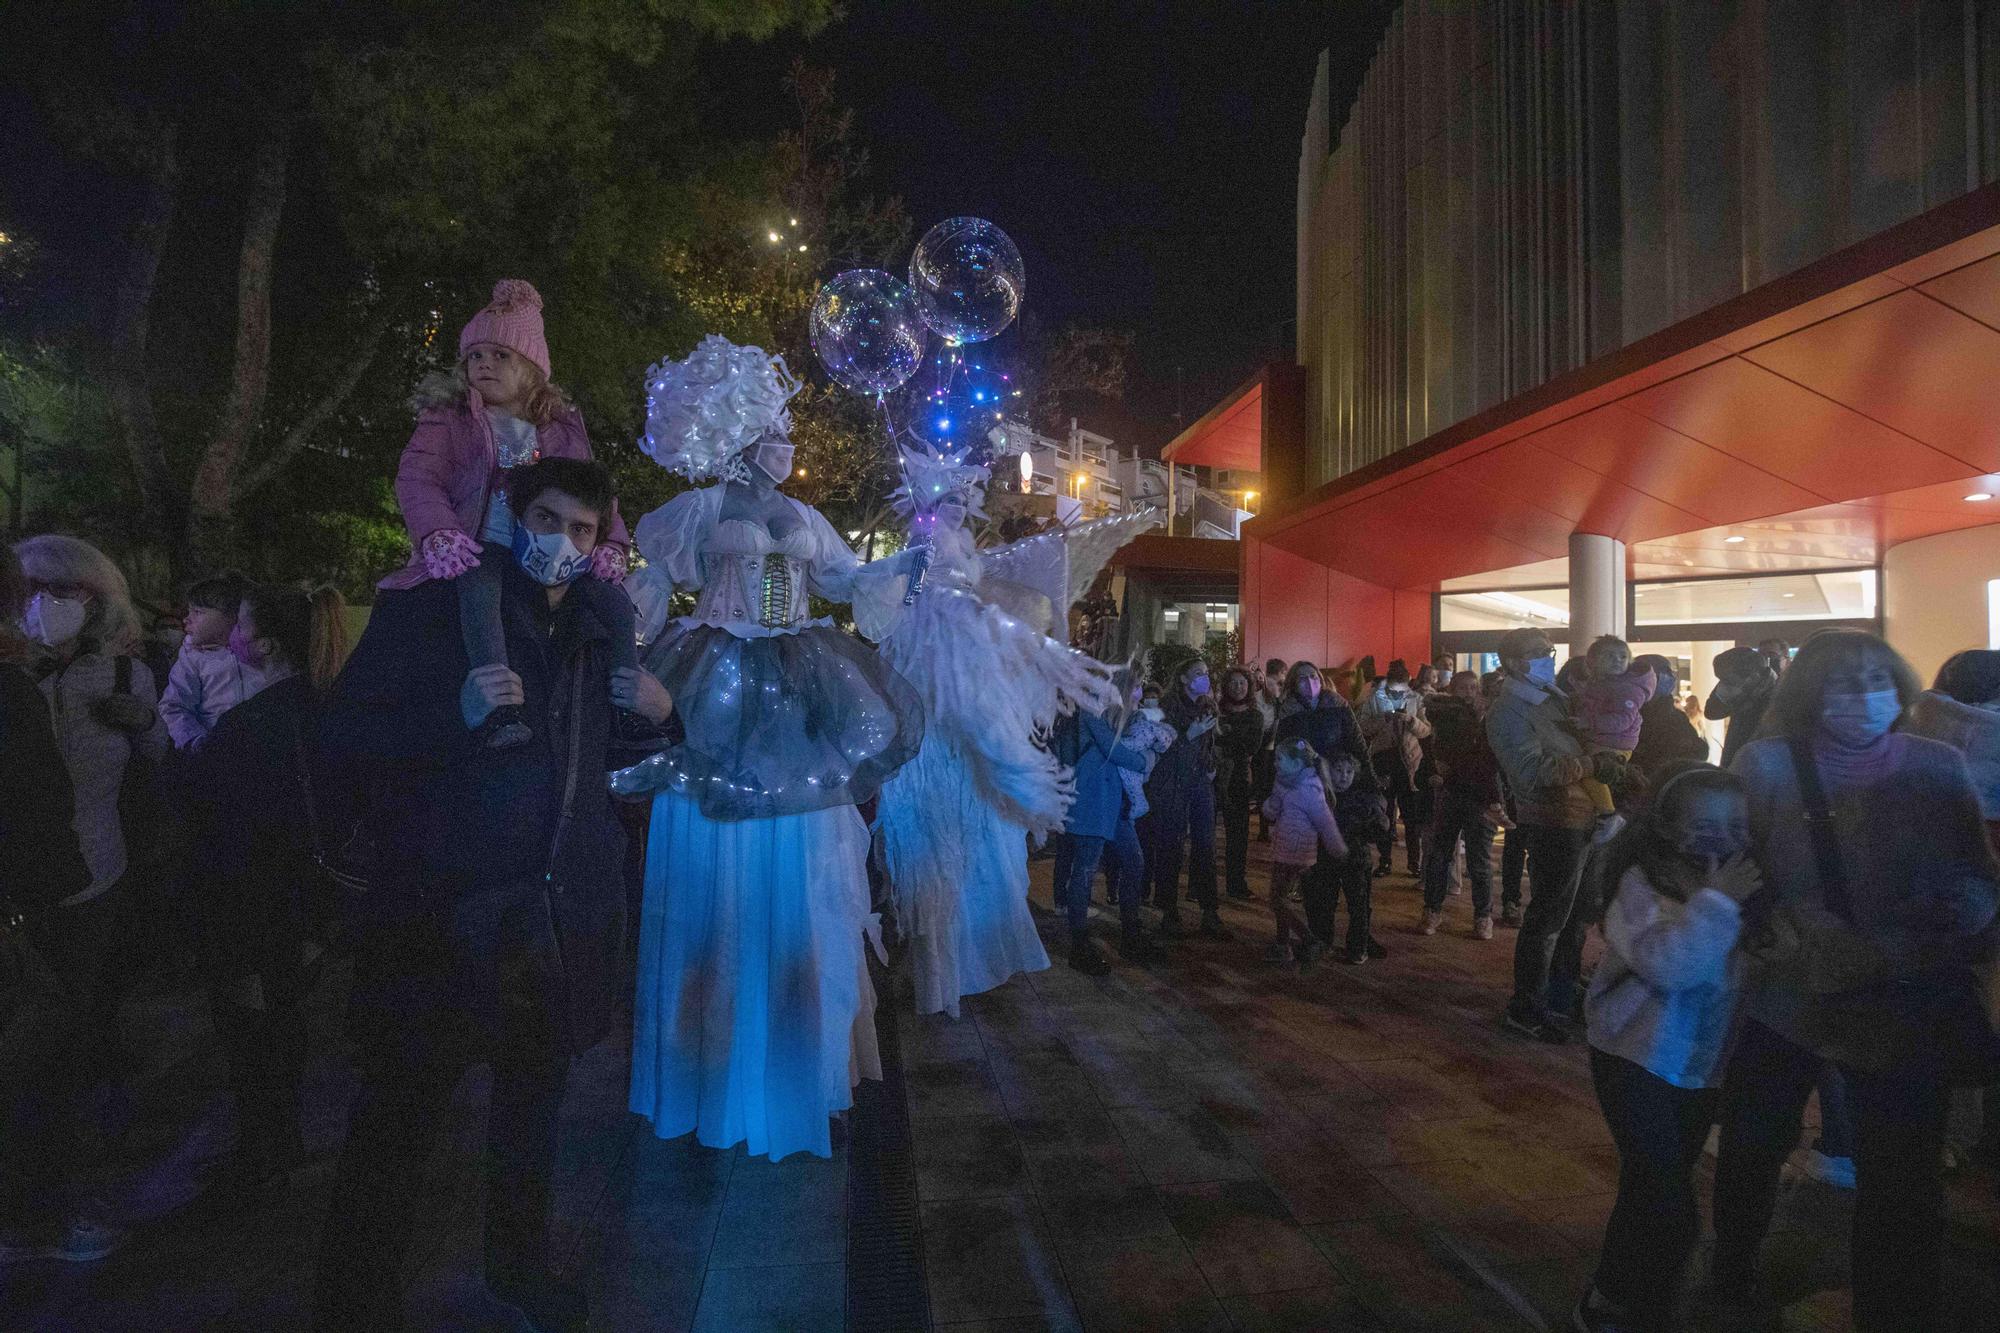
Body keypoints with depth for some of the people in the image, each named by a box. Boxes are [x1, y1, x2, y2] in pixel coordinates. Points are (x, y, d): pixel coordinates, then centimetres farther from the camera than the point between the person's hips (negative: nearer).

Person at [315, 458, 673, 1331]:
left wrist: (658, 714, 1)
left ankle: (519, 1263, 43)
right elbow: (341, 739, -10)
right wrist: (458, 713, -26)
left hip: (561, 919, 6)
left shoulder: (598, 635, 10)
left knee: (533, 1101, 22)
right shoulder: (429, 612, -6)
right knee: (398, 1122, 2)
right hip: (446, 913, -5)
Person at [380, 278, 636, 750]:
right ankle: (500, 710, -49)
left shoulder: (563, 429, 18)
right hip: (483, 546, -3)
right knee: (479, 591, -38)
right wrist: (438, 532, -21)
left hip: (552, 547, 3)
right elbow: (417, 477, 0)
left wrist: (610, 541, -5)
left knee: (612, 597, -20)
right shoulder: (448, 420, 11)